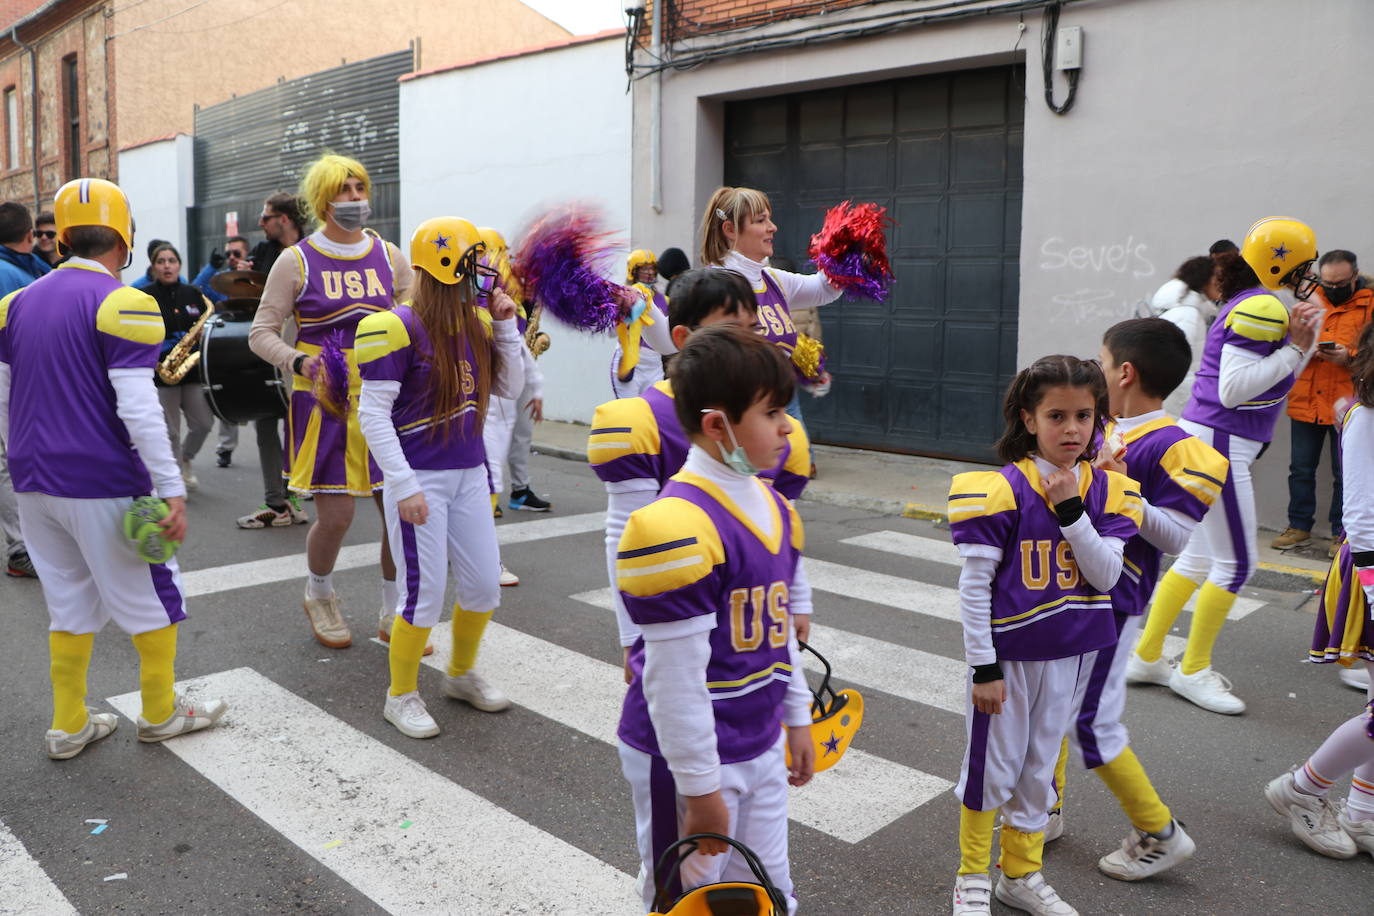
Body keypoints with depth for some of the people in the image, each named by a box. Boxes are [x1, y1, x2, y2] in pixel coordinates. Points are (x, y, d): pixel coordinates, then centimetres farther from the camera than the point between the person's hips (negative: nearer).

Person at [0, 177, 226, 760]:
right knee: (153, 597, 10)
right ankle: (160, 713, 22)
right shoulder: (121, 304, -13)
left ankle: (68, 727, 25)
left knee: (70, 602, 18)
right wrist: (172, 490, -17)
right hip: (102, 485, -7)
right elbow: (138, 409, -19)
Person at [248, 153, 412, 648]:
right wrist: (298, 362, -20)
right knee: (335, 517, -3)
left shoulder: (389, 258, 7)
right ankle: (319, 596, 30)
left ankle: (394, 614, 22)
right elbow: (262, 332, -2)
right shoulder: (297, 262, -2)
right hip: (325, 402, -3)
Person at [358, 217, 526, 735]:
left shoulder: (478, 322, 6)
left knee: (484, 584, 11)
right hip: (419, 478, -7)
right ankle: (401, 696, 21)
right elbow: (373, 413, -16)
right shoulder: (400, 328, -15)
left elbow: (509, 389, 11)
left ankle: (462, 674, 36)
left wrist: (506, 326, -1)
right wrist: (404, 486, -20)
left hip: (469, 473, 7)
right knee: (425, 593, -1)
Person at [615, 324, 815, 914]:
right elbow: (674, 676, -23)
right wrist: (699, 787, -18)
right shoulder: (678, 527, -25)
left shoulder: (774, 508, 4)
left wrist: (797, 718, 18)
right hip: (687, 756, -8)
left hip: (761, 749, 8)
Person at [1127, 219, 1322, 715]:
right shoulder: (1264, 307, -14)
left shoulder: (1251, 304, 17)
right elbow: (1232, 389, -20)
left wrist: (1302, 340, 6)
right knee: (1236, 564, 0)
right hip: (1218, 444, -10)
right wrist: (1296, 348, -14)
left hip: (1208, 439, 10)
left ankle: (1147, 656, 23)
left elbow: (1265, 377, 16)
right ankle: (1193, 670, 12)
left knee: (1200, 557, 16)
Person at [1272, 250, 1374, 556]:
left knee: (1344, 473, 4)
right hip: (1306, 401, 3)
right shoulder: (1309, 299, 9)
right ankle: (1299, 526, 22)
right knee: (1301, 468, 9)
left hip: (1347, 405, -3)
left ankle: (1341, 533, 17)